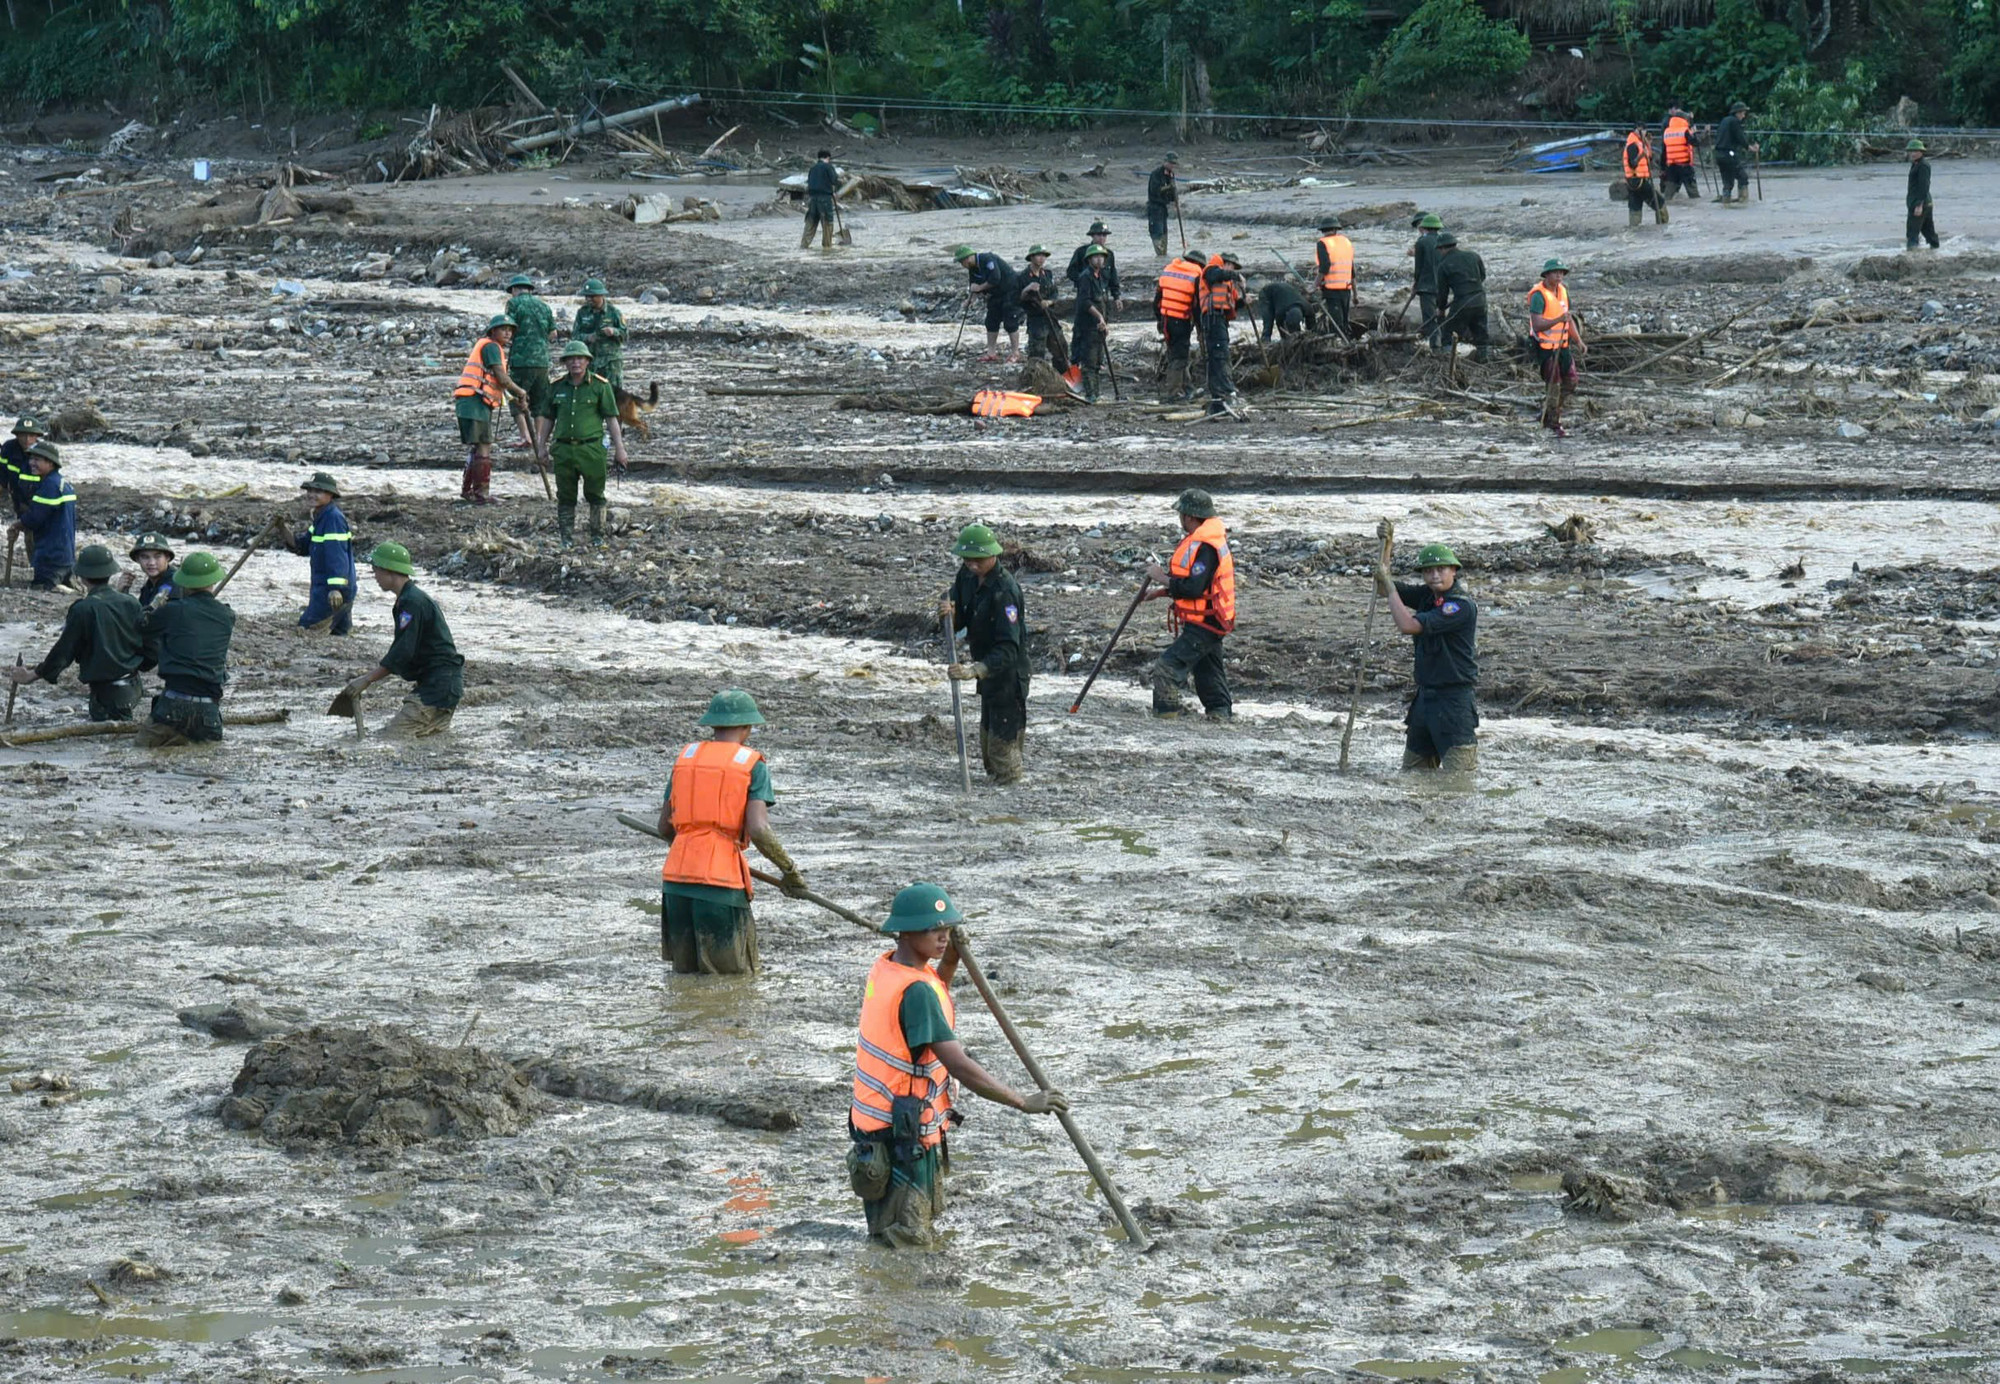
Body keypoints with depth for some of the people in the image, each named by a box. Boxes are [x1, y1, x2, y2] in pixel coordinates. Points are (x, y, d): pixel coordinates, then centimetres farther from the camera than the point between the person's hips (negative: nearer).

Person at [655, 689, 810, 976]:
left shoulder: (686, 756, 16)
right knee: (733, 976, -1)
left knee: (686, 975, 12)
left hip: (676, 878, 5)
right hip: (720, 882, -5)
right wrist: (791, 871, 4)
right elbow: (758, 831, -9)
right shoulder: (752, 764, 1)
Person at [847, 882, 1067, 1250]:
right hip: (903, 1134, -9)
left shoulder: (884, 967, 5)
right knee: (910, 1243, -6)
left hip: (873, 1119, 9)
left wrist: (949, 962, 9)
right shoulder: (916, 991, -23)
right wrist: (1024, 1103, -22)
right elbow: (960, 1067, -26)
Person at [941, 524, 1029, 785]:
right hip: (987, 672, 9)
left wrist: (974, 671, -44)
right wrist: (950, 614, -19)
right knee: (988, 742, 23)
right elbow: (957, 623, 6)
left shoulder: (1004, 590, -28)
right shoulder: (967, 575, -2)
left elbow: (1008, 648, -33)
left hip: (1008, 676, -9)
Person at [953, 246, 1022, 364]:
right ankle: (991, 352, 16)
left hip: (1011, 291, -9)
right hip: (995, 295, 9)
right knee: (991, 322, 8)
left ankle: (1015, 353, -2)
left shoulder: (987, 259, -23)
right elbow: (975, 288, 10)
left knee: (1010, 323, -9)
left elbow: (995, 279, -31)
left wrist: (980, 288, -20)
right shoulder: (973, 270, 5)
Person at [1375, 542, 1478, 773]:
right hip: (1426, 693, 9)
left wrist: (1390, 586, -16)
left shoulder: (1461, 606, -20)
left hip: (1453, 699, -9)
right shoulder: (1428, 595, 7)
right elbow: (1382, 589, 15)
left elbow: (1408, 625, -27)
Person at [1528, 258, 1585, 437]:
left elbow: (1569, 319, 20)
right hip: (1545, 347, -8)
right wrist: (1558, 320, -35)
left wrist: (1579, 341, 16)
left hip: (1562, 345, 8)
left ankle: (1547, 405, 28)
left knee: (1571, 379, 10)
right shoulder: (1539, 295, -17)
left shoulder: (1563, 291, 9)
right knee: (1554, 385, -5)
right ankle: (1554, 424, 3)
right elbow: (1537, 325, -24)